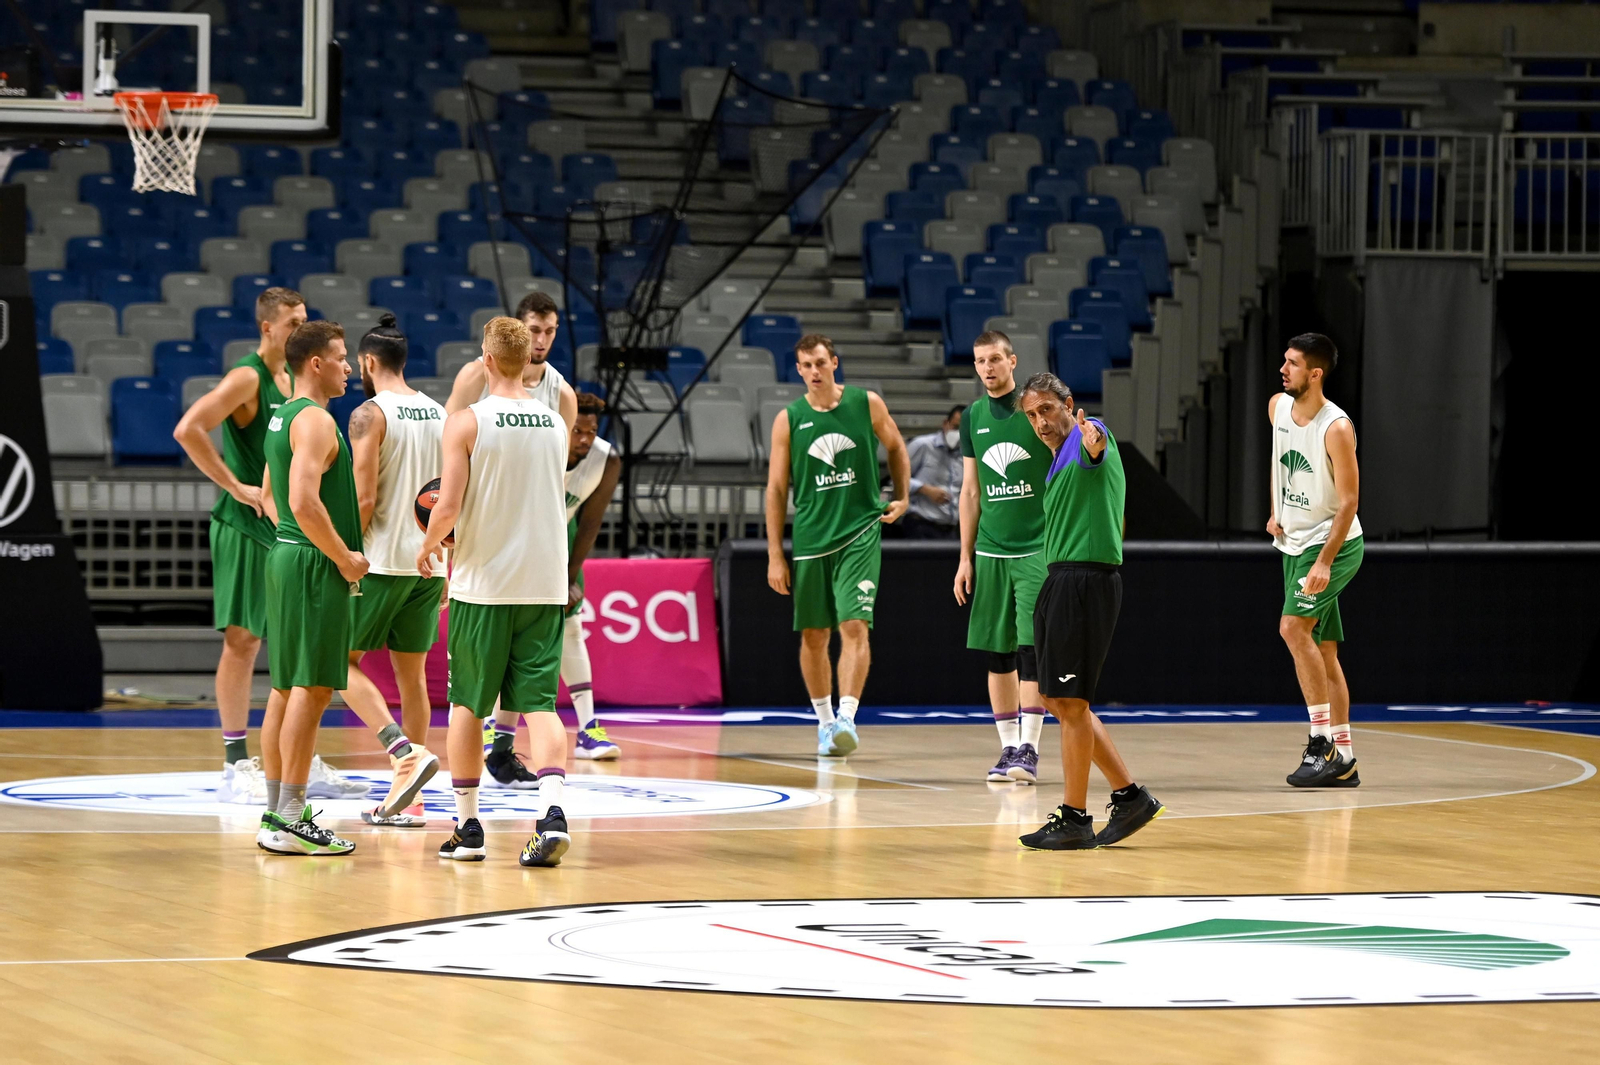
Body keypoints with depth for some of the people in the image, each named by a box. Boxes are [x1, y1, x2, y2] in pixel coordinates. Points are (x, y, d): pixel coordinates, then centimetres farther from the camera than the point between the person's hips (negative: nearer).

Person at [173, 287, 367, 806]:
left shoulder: (290, 380, 13)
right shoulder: (246, 378, -12)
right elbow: (188, 430, -24)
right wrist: (237, 487, -21)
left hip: (287, 527, 8)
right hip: (245, 529, -8)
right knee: (243, 641, -4)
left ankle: (305, 765, 16)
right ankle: (237, 766, 0)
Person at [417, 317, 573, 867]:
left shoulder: (466, 423, -9)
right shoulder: (556, 424, 5)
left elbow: (447, 508, -13)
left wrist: (427, 548, 7)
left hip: (483, 581, -3)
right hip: (545, 583, 3)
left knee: (467, 704, 10)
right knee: (539, 702, 1)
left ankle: (467, 827, 14)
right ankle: (552, 812, -19)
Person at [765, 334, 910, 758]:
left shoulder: (867, 404, 0)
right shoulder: (788, 420, 2)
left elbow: (895, 448, 19)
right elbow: (776, 489, 4)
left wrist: (901, 497, 9)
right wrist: (775, 555, 0)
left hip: (859, 533, -2)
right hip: (809, 538, 2)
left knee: (854, 627, -16)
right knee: (813, 636, 8)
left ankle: (847, 717, -24)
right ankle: (824, 720, 23)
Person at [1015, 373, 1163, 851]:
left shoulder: (1088, 437, -7)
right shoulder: (1059, 463, 23)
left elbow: (1094, 440, -33)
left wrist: (1090, 437, -57)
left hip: (1087, 576, -10)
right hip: (1060, 579, 10)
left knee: (1069, 701, -8)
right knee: (1057, 699, 13)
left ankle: (1075, 820, -2)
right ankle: (1130, 795, 20)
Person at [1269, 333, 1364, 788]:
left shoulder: (1336, 428, -20)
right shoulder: (1277, 408, 2)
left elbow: (1349, 501, -20)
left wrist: (1324, 562, -26)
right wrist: (1275, 511, 18)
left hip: (1334, 544, -8)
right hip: (1294, 542, 8)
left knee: (1293, 627, -22)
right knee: (1322, 649, 8)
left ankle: (1323, 739, -17)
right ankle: (1343, 760, 12)